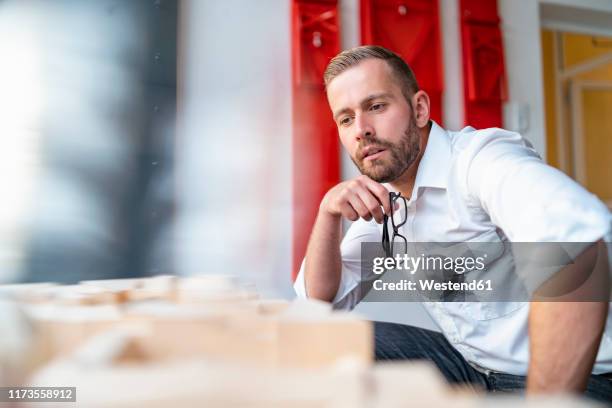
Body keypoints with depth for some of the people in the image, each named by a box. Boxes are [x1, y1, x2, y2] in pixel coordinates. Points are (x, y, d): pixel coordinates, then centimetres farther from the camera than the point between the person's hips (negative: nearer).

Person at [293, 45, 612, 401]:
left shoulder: (481, 156, -19)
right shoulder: (378, 200, 4)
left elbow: (579, 239, -39)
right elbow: (321, 302, 4)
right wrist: (328, 212, -11)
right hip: (470, 368, 7)